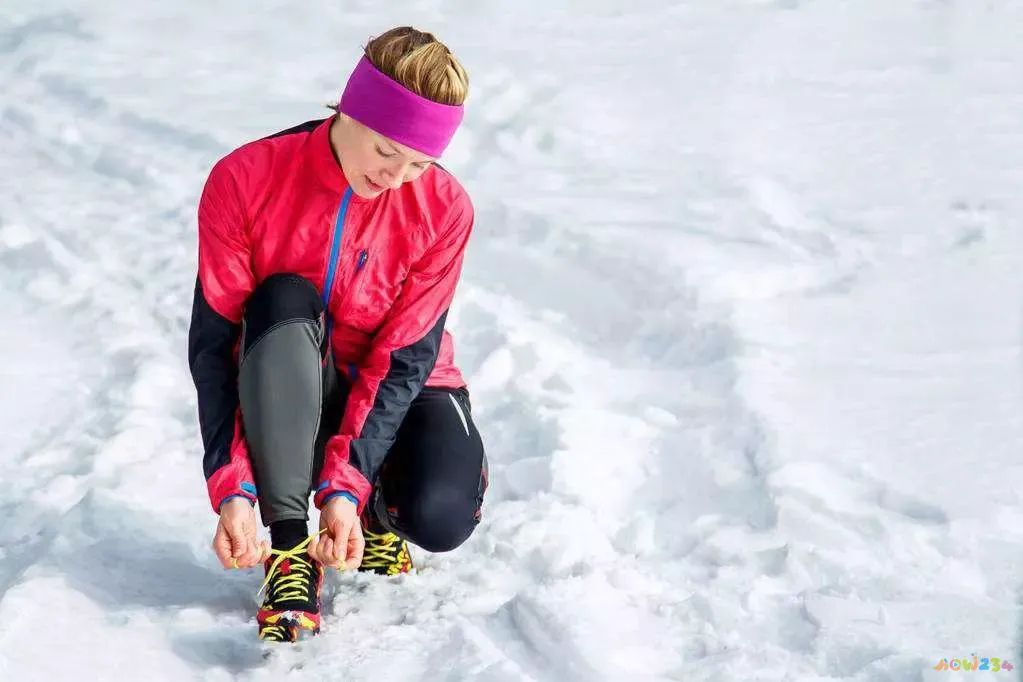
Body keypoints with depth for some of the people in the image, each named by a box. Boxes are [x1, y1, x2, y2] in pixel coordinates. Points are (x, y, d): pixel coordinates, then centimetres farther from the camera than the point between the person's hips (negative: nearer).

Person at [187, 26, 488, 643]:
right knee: (283, 301, -34)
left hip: (395, 392, 0)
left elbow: (404, 360, -17)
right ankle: (291, 547, -30)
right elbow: (213, 344, -18)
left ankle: (376, 506, 10)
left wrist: (346, 484, -29)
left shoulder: (444, 209, -17)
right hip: (282, 394, 0)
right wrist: (233, 487, -27)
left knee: (441, 520, -30)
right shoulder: (245, 181, -19)